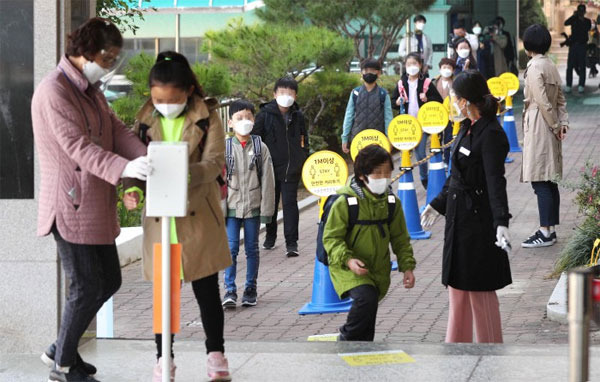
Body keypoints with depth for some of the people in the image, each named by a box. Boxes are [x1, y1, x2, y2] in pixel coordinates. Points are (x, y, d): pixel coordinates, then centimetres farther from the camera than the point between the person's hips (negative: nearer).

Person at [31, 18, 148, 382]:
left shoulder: (91, 90, 15)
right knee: (87, 288, -1)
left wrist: (146, 159, -14)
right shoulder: (54, 91, -17)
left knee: (109, 282, 15)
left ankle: (61, 349, 30)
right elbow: (78, 146, -27)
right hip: (71, 205, -10)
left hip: (97, 207, 10)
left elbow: (118, 130, 5)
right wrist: (123, 168, -41)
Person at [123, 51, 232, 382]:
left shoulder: (206, 117, -5)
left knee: (206, 289, 7)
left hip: (199, 217, -2)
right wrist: (132, 189, -15)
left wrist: (187, 175, -30)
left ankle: (216, 354, 23)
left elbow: (215, 161, -12)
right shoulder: (145, 119, 4)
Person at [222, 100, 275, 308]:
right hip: (232, 206, -1)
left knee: (252, 249, 8)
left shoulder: (260, 148, 1)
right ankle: (230, 290, -4)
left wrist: (266, 209, -3)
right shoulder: (224, 148, -1)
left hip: (253, 207, 1)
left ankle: (250, 289, 17)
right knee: (231, 248, -6)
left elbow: (267, 180, 1)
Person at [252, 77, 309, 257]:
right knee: (270, 202, 12)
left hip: (291, 168, 1)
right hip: (270, 167, -1)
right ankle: (270, 236, 31)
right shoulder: (265, 114, -4)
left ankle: (291, 242, -3)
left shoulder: (298, 116, 6)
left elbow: (304, 140, 17)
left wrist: (304, 160, 13)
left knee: (290, 203, -3)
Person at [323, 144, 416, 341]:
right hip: (348, 268, -5)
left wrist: (407, 266, 1)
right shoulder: (345, 202, -16)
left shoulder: (391, 202, 0)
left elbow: (400, 238, 11)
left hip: (378, 270, 5)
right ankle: (346, 341, -9)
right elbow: (331, 238, -12)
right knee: (366, 298, -29)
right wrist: (348, 260, -27)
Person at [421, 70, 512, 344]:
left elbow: (496, 181, -28)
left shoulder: (491, 135, -20)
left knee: (480, 290, 0)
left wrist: (501, 223, -38)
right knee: (457, 284, 17)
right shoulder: (467, 128, 8)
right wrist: (438, 204, 28)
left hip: (479, 221, -9)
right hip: (459, 218, 9)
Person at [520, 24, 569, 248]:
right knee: (550, 181, 11)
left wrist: (556, 126, -11)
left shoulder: (534, 67, -15)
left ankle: (545, 232, -10)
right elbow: (560, 99, 12)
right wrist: (563, 122, 4)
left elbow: (542, 102, -19)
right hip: (549, 127, 9)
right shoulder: (550, 65, 13)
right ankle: (550, 228, 15)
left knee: (540, 181, -9)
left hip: (538, 127, -9)